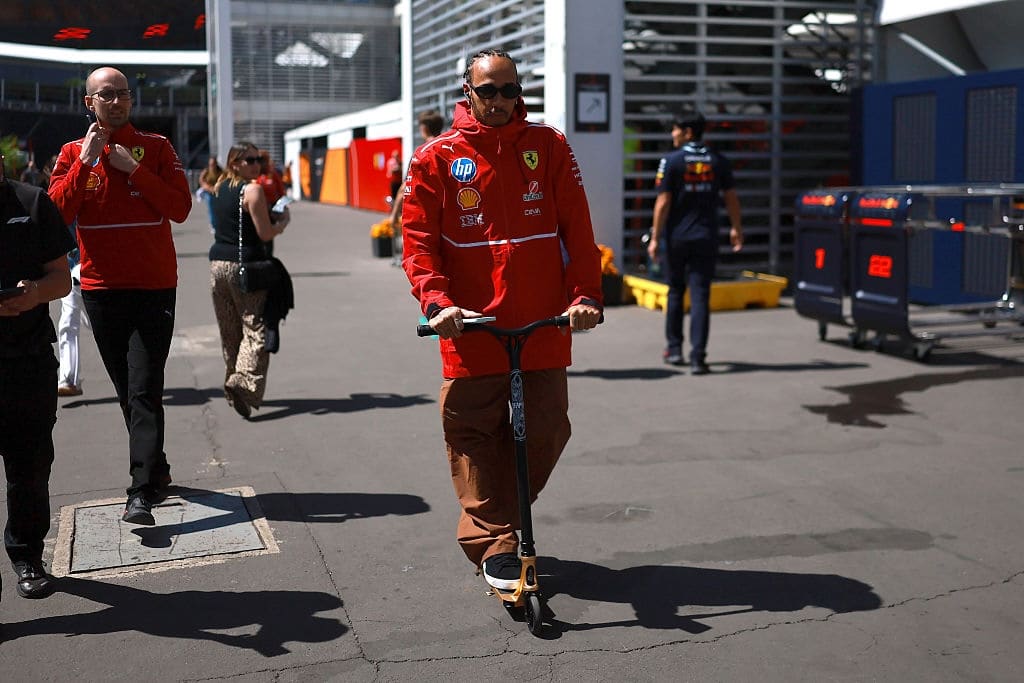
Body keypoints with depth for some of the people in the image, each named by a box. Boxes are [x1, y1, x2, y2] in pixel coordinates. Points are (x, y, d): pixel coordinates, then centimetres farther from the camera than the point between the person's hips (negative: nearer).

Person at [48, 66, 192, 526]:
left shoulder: (156, 148, 4)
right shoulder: (72, 153, 7)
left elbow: (181, 208, -7)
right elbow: (56, 213, -6)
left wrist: (134, 168, -13)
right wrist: (86, 161, -12)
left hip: (154, 286, -3)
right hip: (101, 288, 3)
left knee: (144, 391, -10)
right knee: (128, 391, 11)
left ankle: (143, 493, -14)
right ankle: (156, 470, 27)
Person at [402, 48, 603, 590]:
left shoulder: (548, 146, 7)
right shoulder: (437, 157, 3)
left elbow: (577, 226, 3)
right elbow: (418, 239, 0)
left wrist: (585, 294, -9)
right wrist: (436, 301, -15)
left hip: (544, 326, 2)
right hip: (469, 328, -1)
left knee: (547, 431, 5)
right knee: (475, 439, 0)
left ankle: (504, 512, 30)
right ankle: (495, 544, 13)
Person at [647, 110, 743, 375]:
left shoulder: (672, 161, -7)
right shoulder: (718, 161, 3)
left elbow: (663, 203, -10)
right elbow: (731, 198, 8)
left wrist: (655, 238, -4)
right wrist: (736, 229, 22)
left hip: (676, 237, -1)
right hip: (706, 238, 1)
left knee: (675, 292, 15)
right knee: (700, 296, -1)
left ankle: (674, 349, 23)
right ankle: (697, 357, -7)